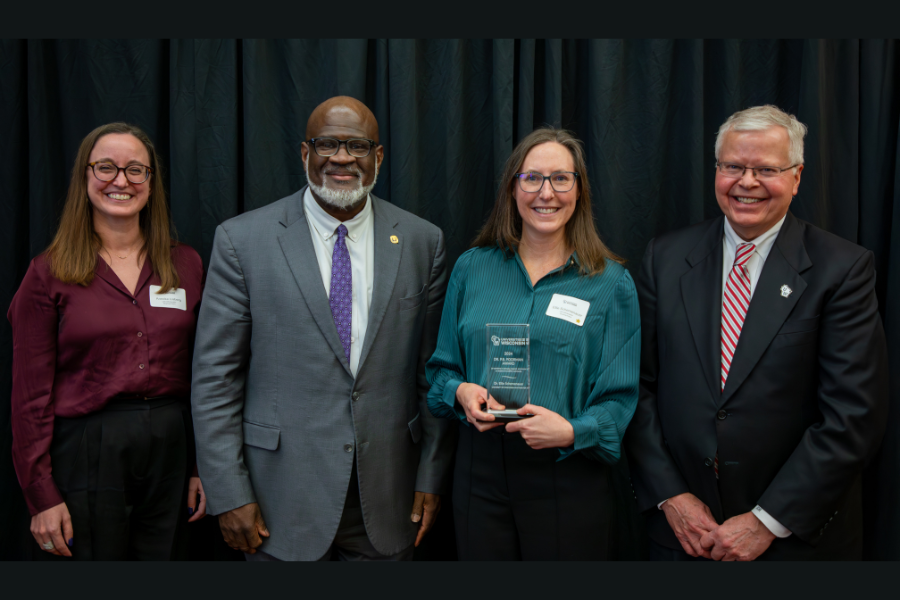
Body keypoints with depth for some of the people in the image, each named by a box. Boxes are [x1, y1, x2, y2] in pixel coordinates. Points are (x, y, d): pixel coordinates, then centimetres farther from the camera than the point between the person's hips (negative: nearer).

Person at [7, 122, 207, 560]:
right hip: (86, 452, -2)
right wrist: (42, 496, -5)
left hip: (171, 447, 3)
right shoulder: (49, 273, -2)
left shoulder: (185, 265, 5)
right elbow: (31, 394, -3)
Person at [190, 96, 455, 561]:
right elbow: (215, 377, -5)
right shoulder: (243, 240, -5)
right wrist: (229, 494, -7)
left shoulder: (422, 241, 1)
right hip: (285, 498, -1)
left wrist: (433, 475, 2)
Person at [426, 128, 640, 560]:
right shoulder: (471, 269, 4)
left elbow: (619, 398, -4)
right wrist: (460, 392, -10)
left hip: (568, 473, -2)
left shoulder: (611, 283, -3)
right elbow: (443, 366, 11)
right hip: (480, 472, 2)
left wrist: (572, 431, -21)